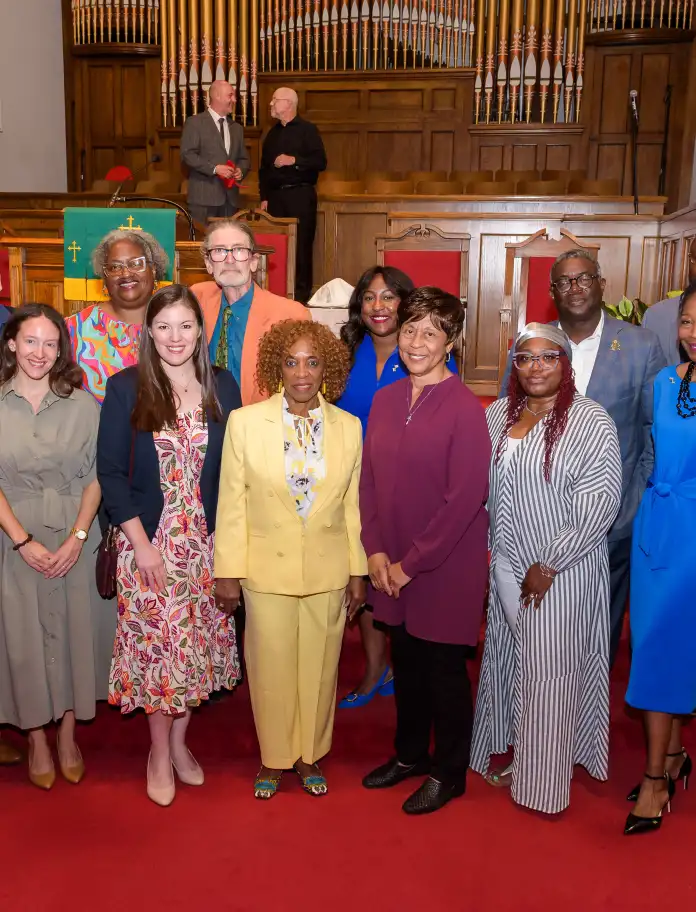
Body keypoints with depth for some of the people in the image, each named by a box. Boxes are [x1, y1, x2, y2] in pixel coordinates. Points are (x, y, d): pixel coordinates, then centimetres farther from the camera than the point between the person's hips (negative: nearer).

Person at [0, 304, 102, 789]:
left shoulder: (82, 405, -1)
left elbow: (95, 477, -1)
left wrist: (77, 537, -11)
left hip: (70, 539, 1)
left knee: (70, 631, 8)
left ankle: (68, 734, 27)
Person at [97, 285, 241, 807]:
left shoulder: (223, 388, 1)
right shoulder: (126, 388, -4)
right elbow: (110, 472, -6)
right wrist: (142, 544, -11)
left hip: (206, 541, 2)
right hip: (148, 540, -2)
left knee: (197, 642, 10)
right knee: (157, 643, 5)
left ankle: (179, 741, 32)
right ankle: (160, 750, 26)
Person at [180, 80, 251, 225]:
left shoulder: (237, 128, 21)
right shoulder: (194, 122, 1)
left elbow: (244, 158, 23)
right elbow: (187, 154, -8)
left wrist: (241, 170, -1)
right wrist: (214, 168, -17)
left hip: (231, 197, 6)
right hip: (204, 196, -6)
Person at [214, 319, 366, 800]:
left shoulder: (348, 427, -1)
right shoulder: (246, 422, -7)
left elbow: (352, 505, 4)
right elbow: (232, 503, -4)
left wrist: (358, 571, 6)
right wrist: (227, 573, -4)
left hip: (328, 571, 2)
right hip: (267, 569, -1)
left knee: (320, 667, 14)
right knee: (271, 668, 12)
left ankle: (309, 755, 36)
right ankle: (273, 758, 34)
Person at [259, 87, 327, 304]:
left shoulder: (307, 130, 0)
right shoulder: (272, 134, 17)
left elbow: (320, 162, -9)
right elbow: (264, 168, 19)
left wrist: (294, 161, -18)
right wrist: (264, 197, 11)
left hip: (300, 195, -5)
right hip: (276, 195, 5)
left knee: (301, 244, -6)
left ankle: (302, 293, 0)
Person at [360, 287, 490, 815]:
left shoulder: (465, 409, -15)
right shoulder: (385, 400, 4)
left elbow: (465, 498, -18)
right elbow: (369, 479, 7)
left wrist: (412, 563, -14)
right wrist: (375, 550, -2)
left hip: (446, 568, -5)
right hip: (391, 565, 5)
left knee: (444, 670, 10)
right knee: (405, 662, 20)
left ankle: (448, 773, 31)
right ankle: (410, 753, 41)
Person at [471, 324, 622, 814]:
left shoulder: (591, 422, -13)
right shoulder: (498, 414, 5)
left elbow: (599, 508, -16)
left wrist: (547, 566, -16)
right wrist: (494, 545, 3)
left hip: (561, 571, -5)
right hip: (506, 564, 6)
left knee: (549, 672, 5)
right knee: (508, 661, 17)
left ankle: (544, 778, 24)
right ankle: (517, 755, 38)